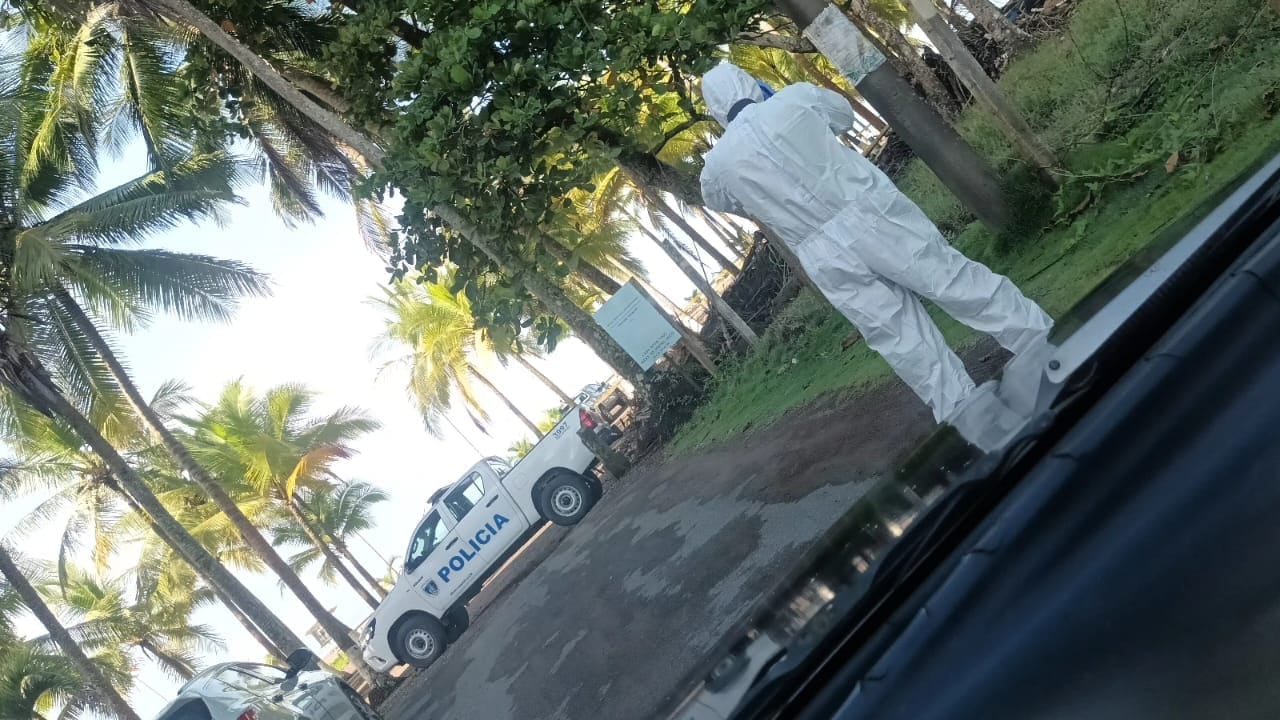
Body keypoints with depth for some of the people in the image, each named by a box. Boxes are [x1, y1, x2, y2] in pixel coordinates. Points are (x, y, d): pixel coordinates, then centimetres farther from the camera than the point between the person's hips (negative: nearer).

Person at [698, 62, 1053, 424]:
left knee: (905, 343, 8)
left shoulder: (717, 166, 2)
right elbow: (845, 115, 23)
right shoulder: (798, 97, 1)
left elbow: (718, 200, 26)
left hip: (827, 258, 0)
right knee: (958, 282, 10)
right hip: (873, 214, 0)